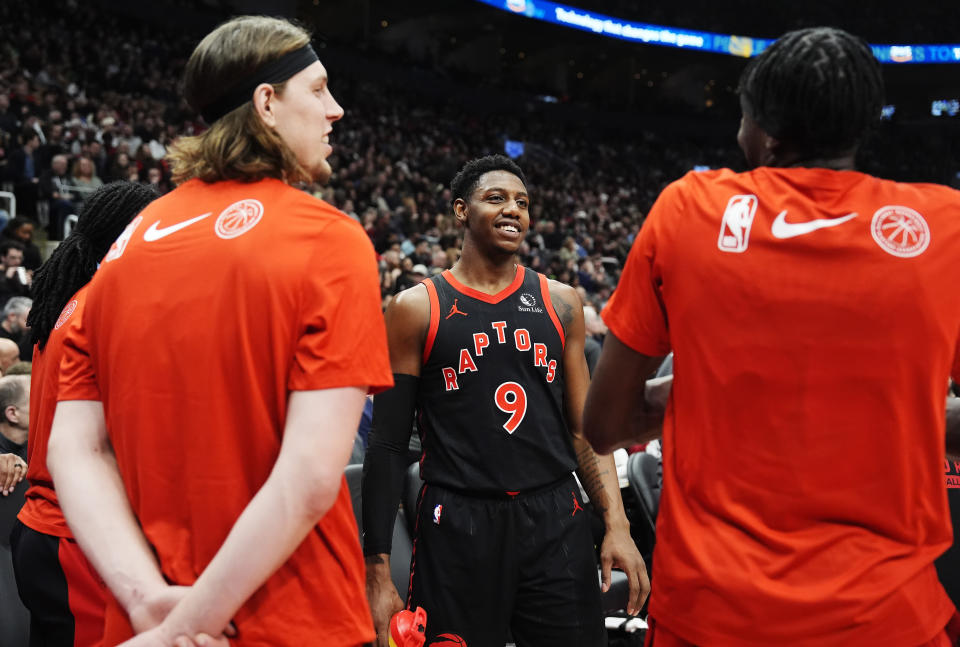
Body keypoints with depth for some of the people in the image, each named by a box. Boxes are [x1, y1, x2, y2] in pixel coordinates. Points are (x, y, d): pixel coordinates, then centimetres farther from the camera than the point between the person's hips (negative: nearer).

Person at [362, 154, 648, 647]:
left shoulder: (559, 303, 9)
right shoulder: (417, 308, -1)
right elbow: (387, 445, -1)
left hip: (555, 521, 3)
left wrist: (616, 524, 0)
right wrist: (378, 570, -5)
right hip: (457, 528, -2)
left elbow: (585, 428, 11)